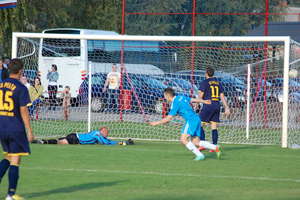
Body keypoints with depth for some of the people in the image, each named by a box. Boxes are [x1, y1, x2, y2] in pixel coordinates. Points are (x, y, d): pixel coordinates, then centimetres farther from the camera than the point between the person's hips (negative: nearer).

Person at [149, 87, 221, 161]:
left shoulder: (175, 103, -10)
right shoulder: (181, 97, 14)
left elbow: (168, 118, -10)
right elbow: (194, 100, 25)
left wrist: (157, 123, -2)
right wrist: (204, 101, 42)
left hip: (191, 120, -9)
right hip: (197, 119, 9)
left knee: (183, 140, -13)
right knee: (196, 142, 9)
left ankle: (199, 155, -16)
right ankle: (216, 148, 3)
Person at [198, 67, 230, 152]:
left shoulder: (204, 82, -5)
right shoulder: (218, 83, 13)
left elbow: (200, 96, -8)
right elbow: (222, 96, 11)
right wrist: (226, 108, 11)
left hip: (208, 106, -6)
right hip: (217, 106, 6)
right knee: (214, 127, 7)